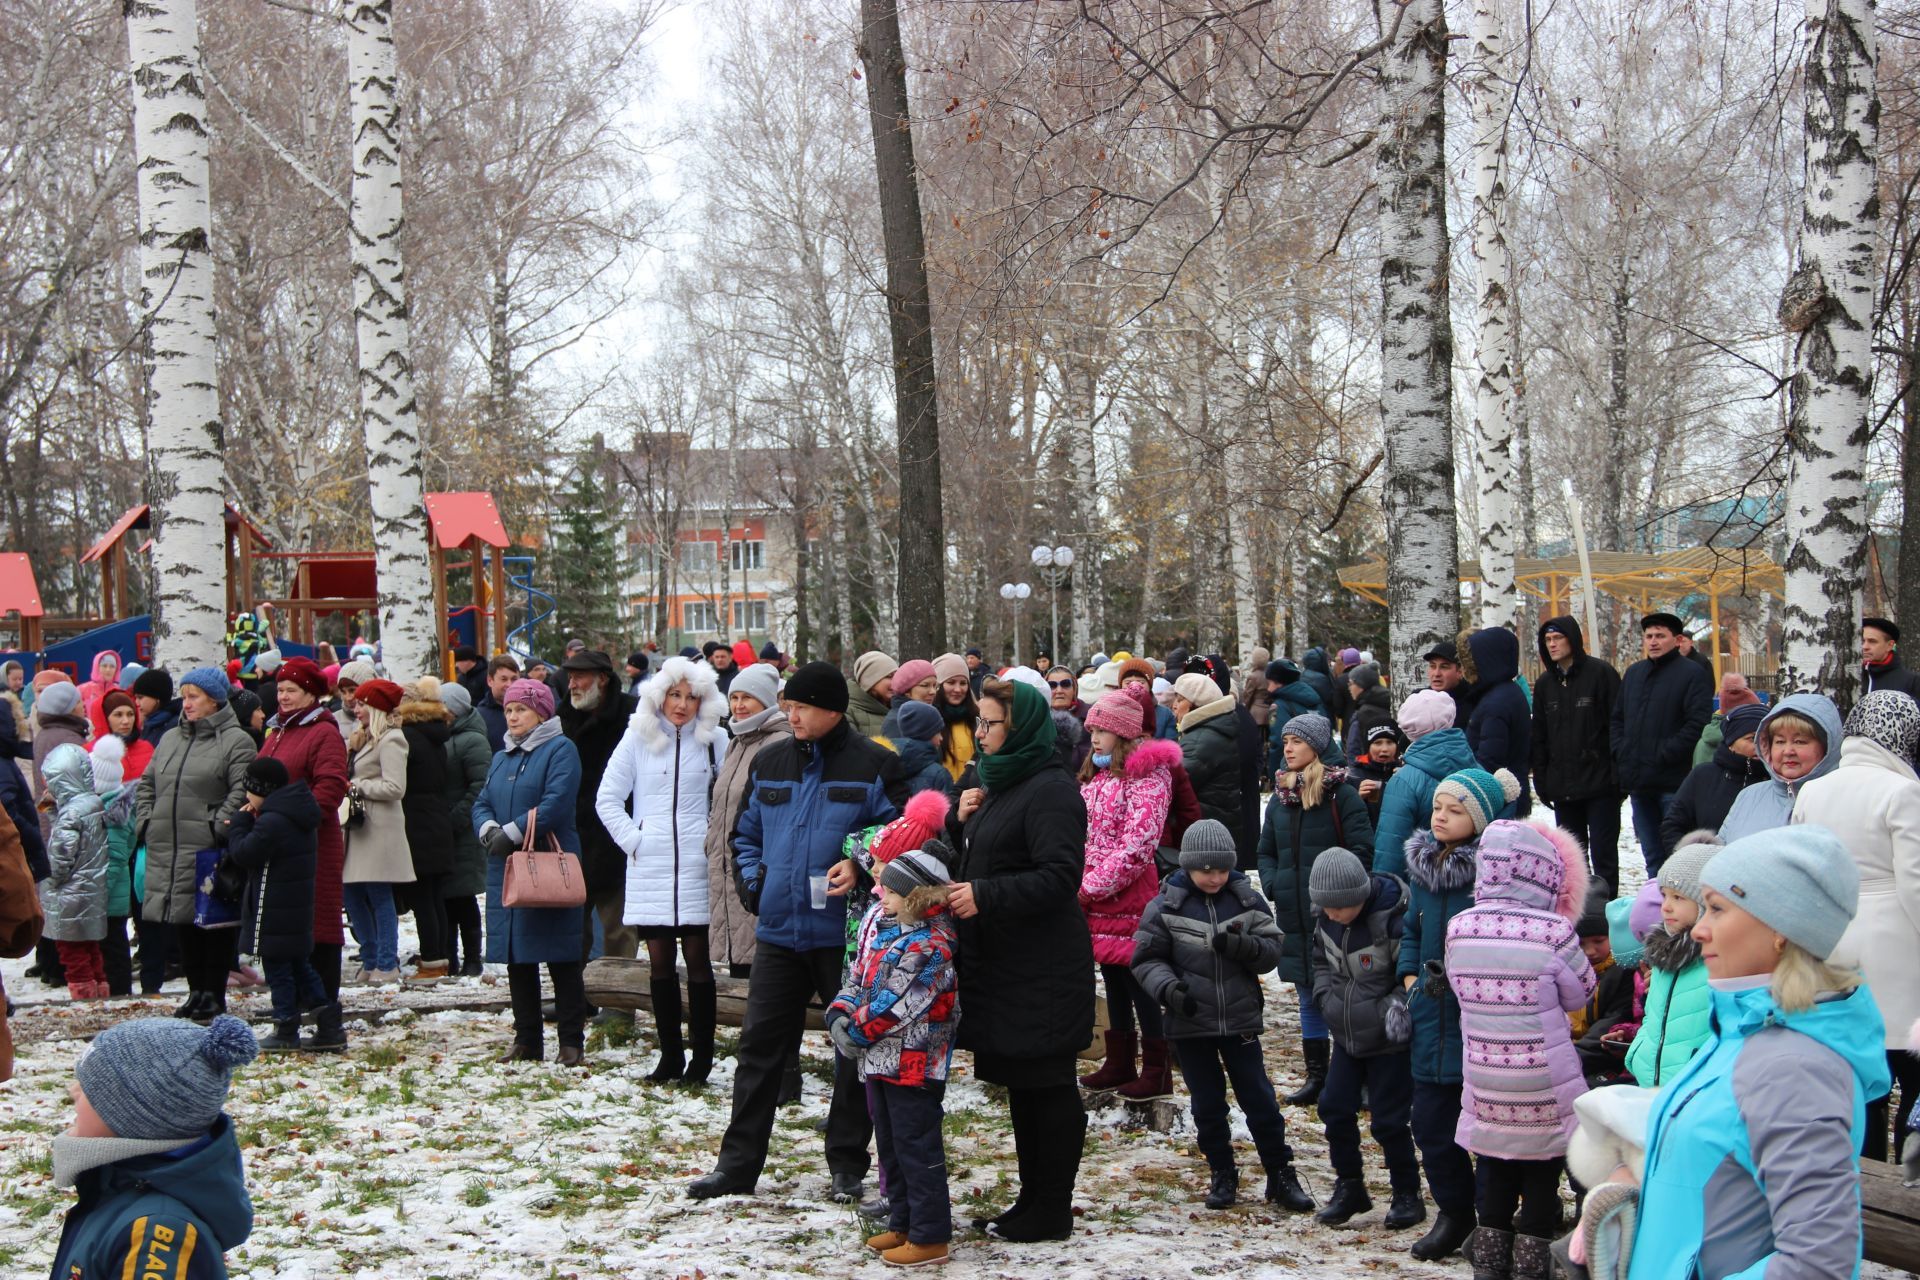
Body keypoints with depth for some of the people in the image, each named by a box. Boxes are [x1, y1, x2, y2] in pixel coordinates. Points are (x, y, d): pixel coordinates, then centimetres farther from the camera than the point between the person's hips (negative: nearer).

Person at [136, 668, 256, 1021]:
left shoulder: (235, 741, -6)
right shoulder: (170, 739, 17)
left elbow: (242, 792, -14)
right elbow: (146, 784, 22)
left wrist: (217, 827, -18)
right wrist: (147, 820, 10)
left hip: (210, 850, -7)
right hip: (168, 851, 7)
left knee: (215, 921, -1)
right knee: (183, 921, 11)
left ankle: (214, 992, 7)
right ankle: (196, 990, 21)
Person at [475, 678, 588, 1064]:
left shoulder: (560, 750, -4)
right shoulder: (501, 758, 20)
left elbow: (556, 803, -16)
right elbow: (482, 804, 14)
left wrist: (511, 833, -17)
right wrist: (489, 830, -8)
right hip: (506, 870, 7)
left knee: (561, 960, -4)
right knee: (517, 960, 9)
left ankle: (571, 1042, 1)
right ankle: (527, 1041, 16)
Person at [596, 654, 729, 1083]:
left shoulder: (715, 741, 4)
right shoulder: (638, 737, 6)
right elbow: (607, 798, 9)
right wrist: (632, 839, 1)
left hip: (696, 866, -1)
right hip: (649, 867, 1)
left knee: (698, 960, -1)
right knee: (660, 962, 4)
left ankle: (701, 1059, 4)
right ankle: (670, 1056, 11)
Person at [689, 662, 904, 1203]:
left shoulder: (872, 766, -5)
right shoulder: (770, 763, 11)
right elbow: (747, 834, 22)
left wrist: (862, 866, -21)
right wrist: (752, 879, 5)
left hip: (846, 934, -4)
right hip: (779, 930, 4)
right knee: (759, 1045, 6)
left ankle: (847, 1165, 17)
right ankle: (738, 1164, 13)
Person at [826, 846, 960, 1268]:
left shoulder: (928, 946, -21)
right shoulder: (879, 921, 7)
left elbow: (893, 1007, -22)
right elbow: (858, 975, 13)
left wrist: (855, 1030, -13)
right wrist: (840, 1014, -3)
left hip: (913, 1062, -10)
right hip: (879, 1057, 10)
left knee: (916, 1147, -2)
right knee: (889, 1144, 18)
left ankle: (929, 1237, 6)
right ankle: (902, 1224, 31)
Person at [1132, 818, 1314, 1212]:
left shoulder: (1248, 900, -1)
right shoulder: (1165, 906, -6)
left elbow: (1272, 952, -1)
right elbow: (1147, 958, -4)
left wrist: (1241, 945, -22)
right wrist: (1168, 988, -22)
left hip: (1240, 1019, 1)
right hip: (1189, 1023, 0)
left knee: (1260, 1099, 4)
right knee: (1207, 1104, 10)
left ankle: (1281, 1175, 14)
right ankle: (1221, 1175, 23)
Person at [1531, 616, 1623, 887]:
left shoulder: (1601, 674, -6)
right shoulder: (1545, 683, 12)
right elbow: (1539, 737, 15)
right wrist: (1541, 781, 9)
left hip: (1599, 783, -6)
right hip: (1562, 787, 6)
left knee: (1603, 854, -2)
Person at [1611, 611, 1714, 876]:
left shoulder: (1693, 674, -4)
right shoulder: (1633, 673, 17)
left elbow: (1697, 723, -14)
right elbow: (1617, 718, 23)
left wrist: (1664, 755, -17)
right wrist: (1621, 752, 6)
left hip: (1674, 784, -7)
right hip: (1638, 783, 7)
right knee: (1652, 856, 14)